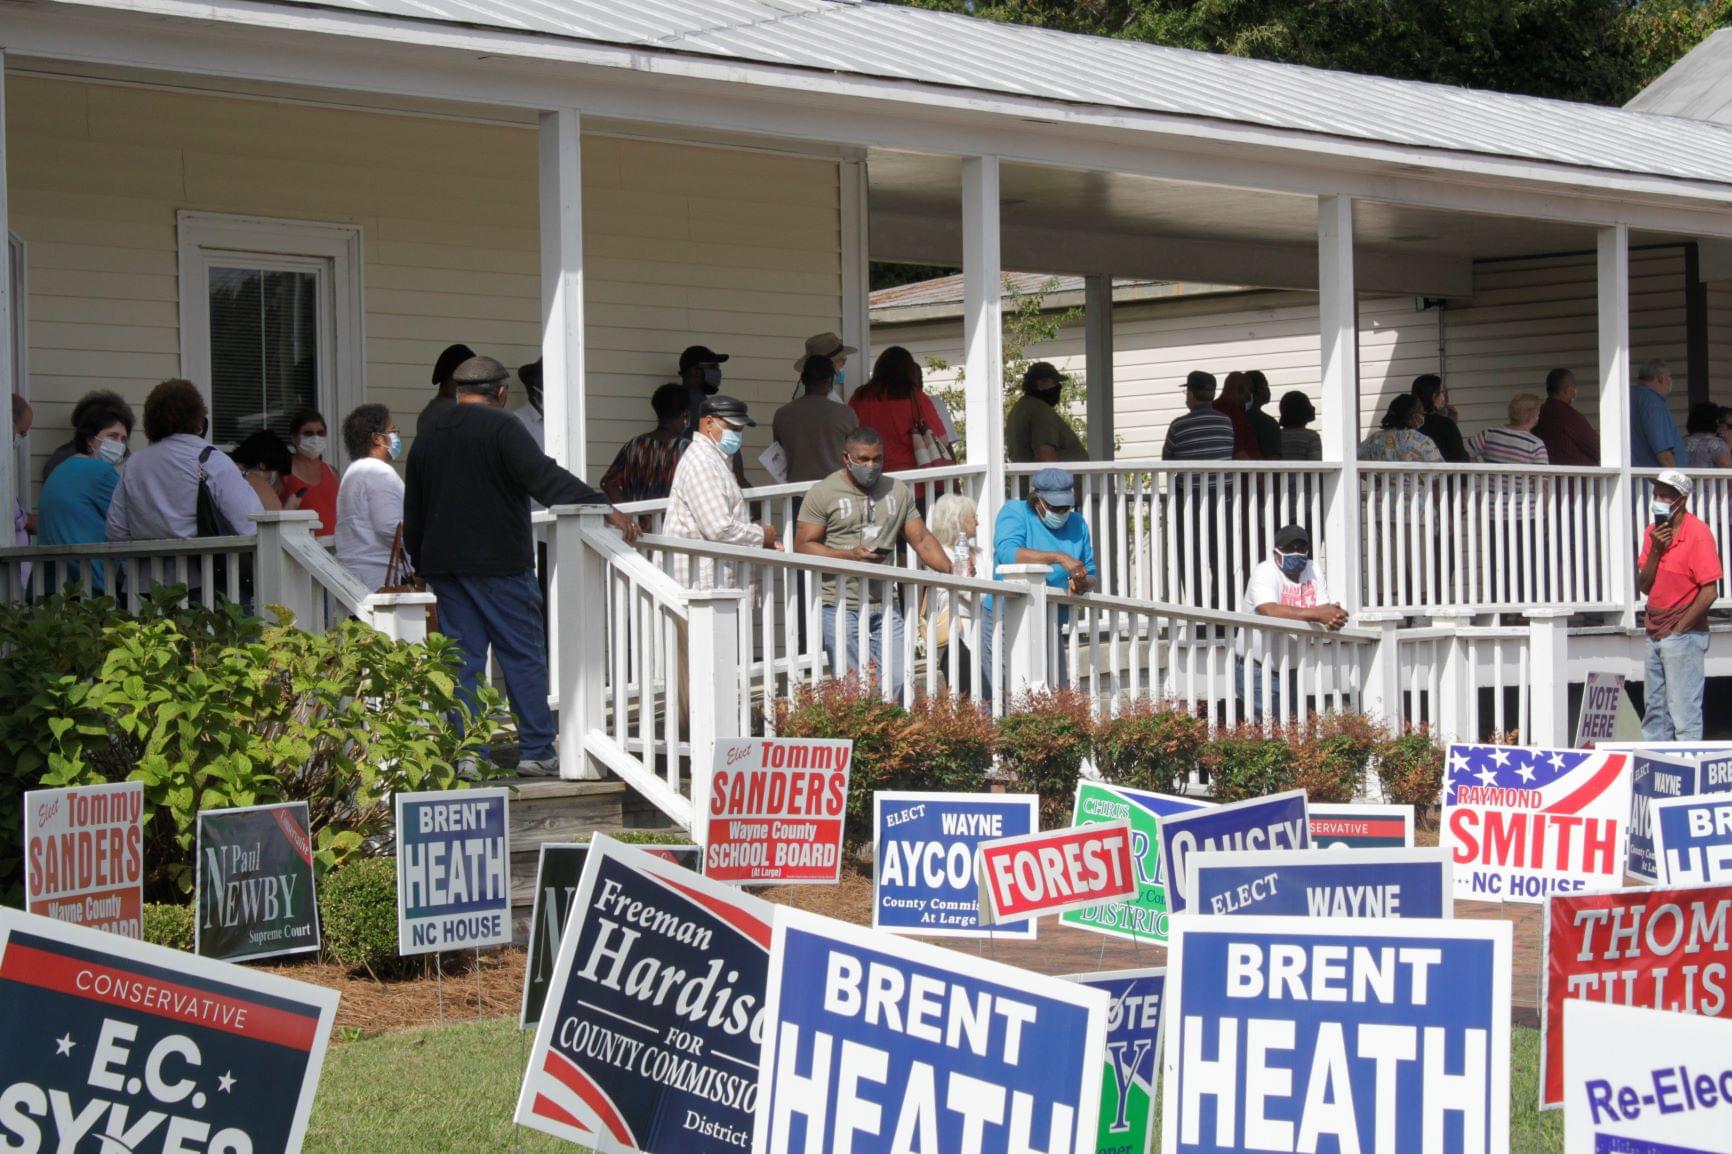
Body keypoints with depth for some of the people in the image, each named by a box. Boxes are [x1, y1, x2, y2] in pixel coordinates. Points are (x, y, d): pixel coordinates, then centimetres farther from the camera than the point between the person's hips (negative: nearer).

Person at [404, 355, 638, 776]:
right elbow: (544, 477, -21)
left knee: (463, 658, 7)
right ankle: (536, 750, -1)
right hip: (498, 563, -6)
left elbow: (413, 514, 20)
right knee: (524, 656, 0)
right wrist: (602, 506, -26)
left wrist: (424, 567, 28)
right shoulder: (500, 427, -7)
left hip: (444, 563, 6)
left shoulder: (428, 436, 15)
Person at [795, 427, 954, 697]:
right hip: (840, 604, -4)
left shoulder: (898, 491, 14)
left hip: (885, 605, 4)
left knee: (898, 681, -5)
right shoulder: (822, 493, 1)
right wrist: (849, 555, -17)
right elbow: (803, 546, -4)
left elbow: (922, 540, 13)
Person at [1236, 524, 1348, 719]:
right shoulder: (1264, 572, -16)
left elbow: (1324, 609, -3)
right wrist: (1317, 614, -39)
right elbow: (1270, 611, -34)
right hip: (1258, 669, -7)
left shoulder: (1313, 571, 5)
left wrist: (1332, 620, -29)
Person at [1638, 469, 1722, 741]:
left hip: (1684, 637, -8)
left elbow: (1709, 592, -16)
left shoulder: (1698, 533, -13)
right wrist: (1655, 550, -8)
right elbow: (1643, 586, 6)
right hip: (1656, 635, 8)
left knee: (1684, 713, -7)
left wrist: (1678, 629, -12)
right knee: (1655, 711, 13)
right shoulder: (1654, 532, 10)